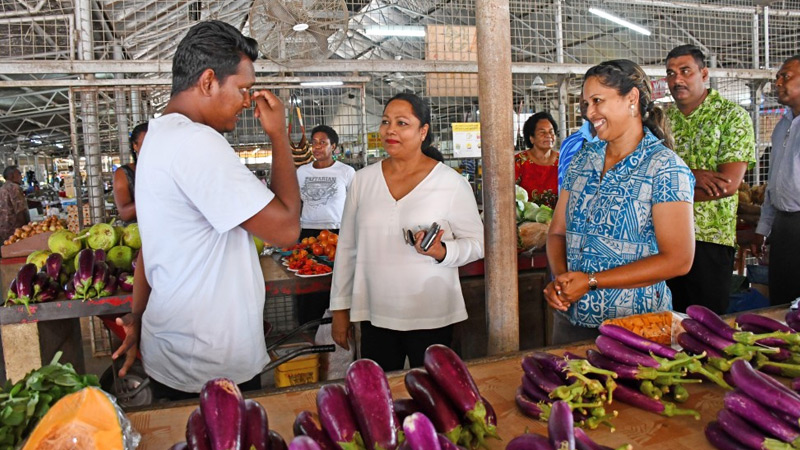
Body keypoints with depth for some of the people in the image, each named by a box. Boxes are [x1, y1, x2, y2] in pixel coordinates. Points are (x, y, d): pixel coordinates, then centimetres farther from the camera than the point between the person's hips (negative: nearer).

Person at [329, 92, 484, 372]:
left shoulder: (451, 183, -6)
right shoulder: (363, 180, 3)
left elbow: (477, 242, -1)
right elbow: (347, 247, 8)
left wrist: (442, 252, -21)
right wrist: (340, 308, 9)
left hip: (431, 319, -2)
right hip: (374, 317, 3)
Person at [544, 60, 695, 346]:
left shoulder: (665, 168, -11)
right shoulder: (583, 160, 6)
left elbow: (678, 260, -16)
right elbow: (557, 232, 7)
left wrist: (591, 281, -18)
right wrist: (560, 279, -13)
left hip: (635, 325, -5)